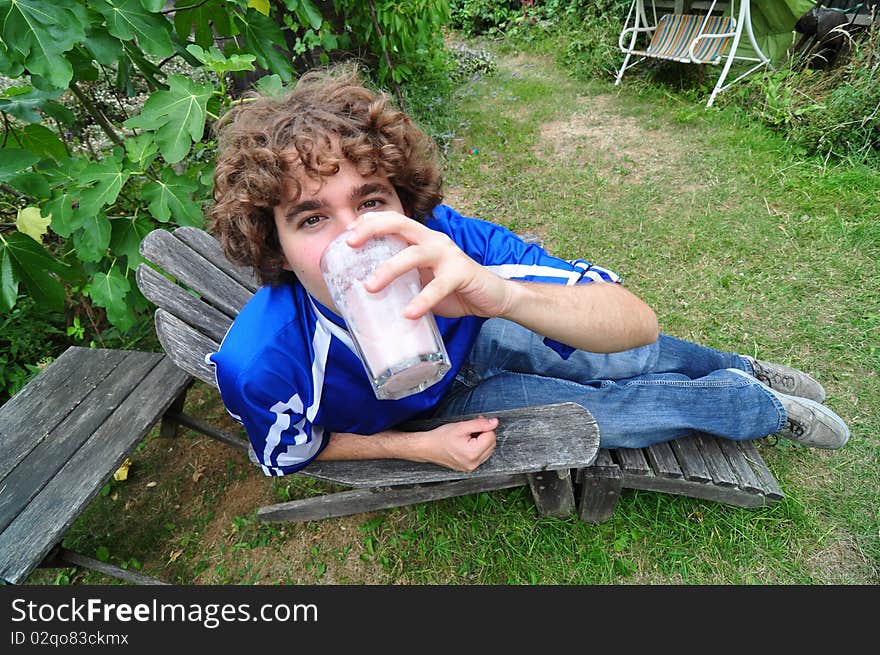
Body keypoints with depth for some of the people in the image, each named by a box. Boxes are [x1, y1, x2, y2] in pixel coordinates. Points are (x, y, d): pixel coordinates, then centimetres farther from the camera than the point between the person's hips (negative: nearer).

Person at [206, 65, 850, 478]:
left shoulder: (445, 240, -36)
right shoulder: (260, 364, -36)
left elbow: (638, 323, -38)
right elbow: (289, 452, -12)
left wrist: (501, 293, -59)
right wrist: (419, 447, -21)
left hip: (469, 335, 1)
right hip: (433, 404, -1)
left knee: (634, 354, 2)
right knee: (609, 410, -8)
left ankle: (739, 369, 39)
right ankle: (766, 408, 22)